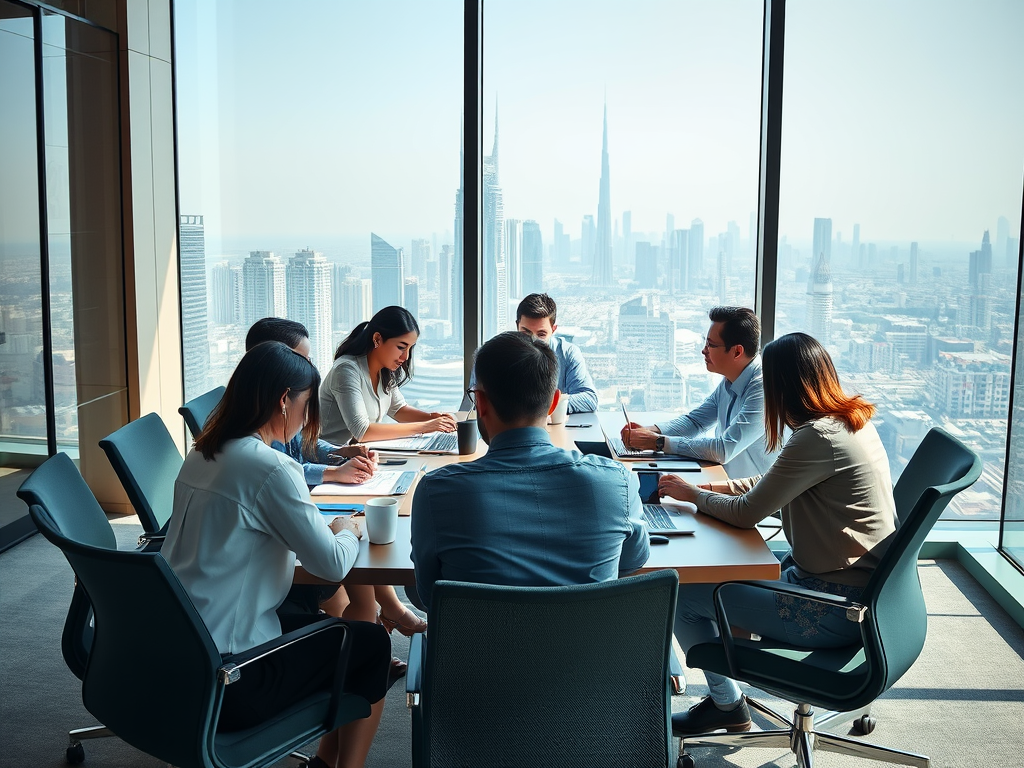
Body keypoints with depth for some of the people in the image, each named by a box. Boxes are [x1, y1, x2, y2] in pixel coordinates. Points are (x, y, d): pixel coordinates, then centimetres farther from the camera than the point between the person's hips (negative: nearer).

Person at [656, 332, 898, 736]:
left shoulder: (818, 437, -24)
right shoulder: (853, 420, 6)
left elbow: (746, 513, -18)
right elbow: (770, 486, 15)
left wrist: (692, 493, 0)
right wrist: (707, 488, 8)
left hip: (836, 609, -10)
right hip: (862, 590, 10)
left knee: (683, 596, -4)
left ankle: (726, 705, 18)